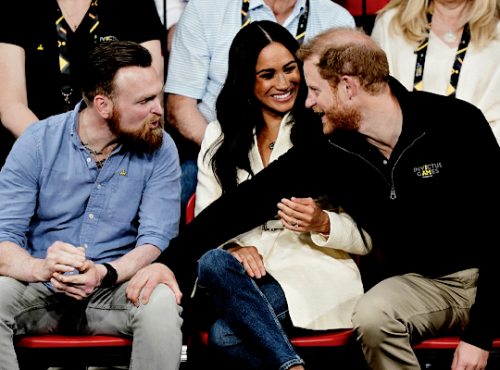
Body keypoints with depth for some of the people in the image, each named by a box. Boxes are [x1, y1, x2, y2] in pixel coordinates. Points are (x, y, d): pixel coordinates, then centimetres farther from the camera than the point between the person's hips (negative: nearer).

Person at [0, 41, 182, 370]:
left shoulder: (160, 150, -2)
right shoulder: (38, 142, -4)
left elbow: (156, 240, -9)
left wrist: (104, 274, -30)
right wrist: (42, 269, -33)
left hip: (114, 292, 0)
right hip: (42, 291, 0)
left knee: (160, 302, -32)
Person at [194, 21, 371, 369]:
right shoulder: (220, 137, 16)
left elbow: (366, 238, 4)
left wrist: (323, 224, -17)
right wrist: (231, 246, -14)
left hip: (316, 272, -4)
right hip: (246, 272, 4)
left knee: (226, 334, -32)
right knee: (213, 263, -35)